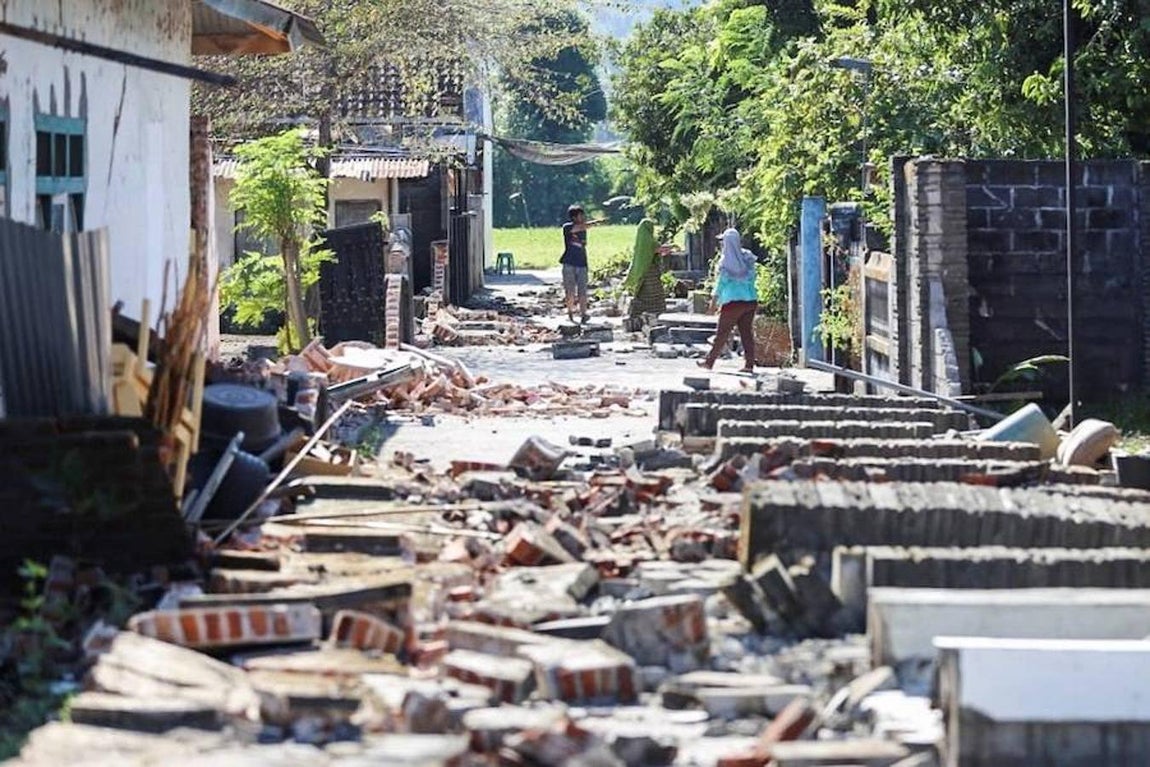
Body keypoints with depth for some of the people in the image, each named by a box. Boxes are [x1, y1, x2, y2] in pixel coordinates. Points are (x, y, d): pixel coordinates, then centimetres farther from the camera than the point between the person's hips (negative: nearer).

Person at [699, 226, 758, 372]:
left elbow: (721, 281, -4)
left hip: (733, 301, -4)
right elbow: (752, 278, 8)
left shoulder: (726, 261, -8)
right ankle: (749, 364, 3)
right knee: (747, 332, 7)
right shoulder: (747, 258, 4)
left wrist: (715, 298, 6)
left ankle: (710, 362, 10)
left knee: (722, 333, 3)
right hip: (750, 300, 4)